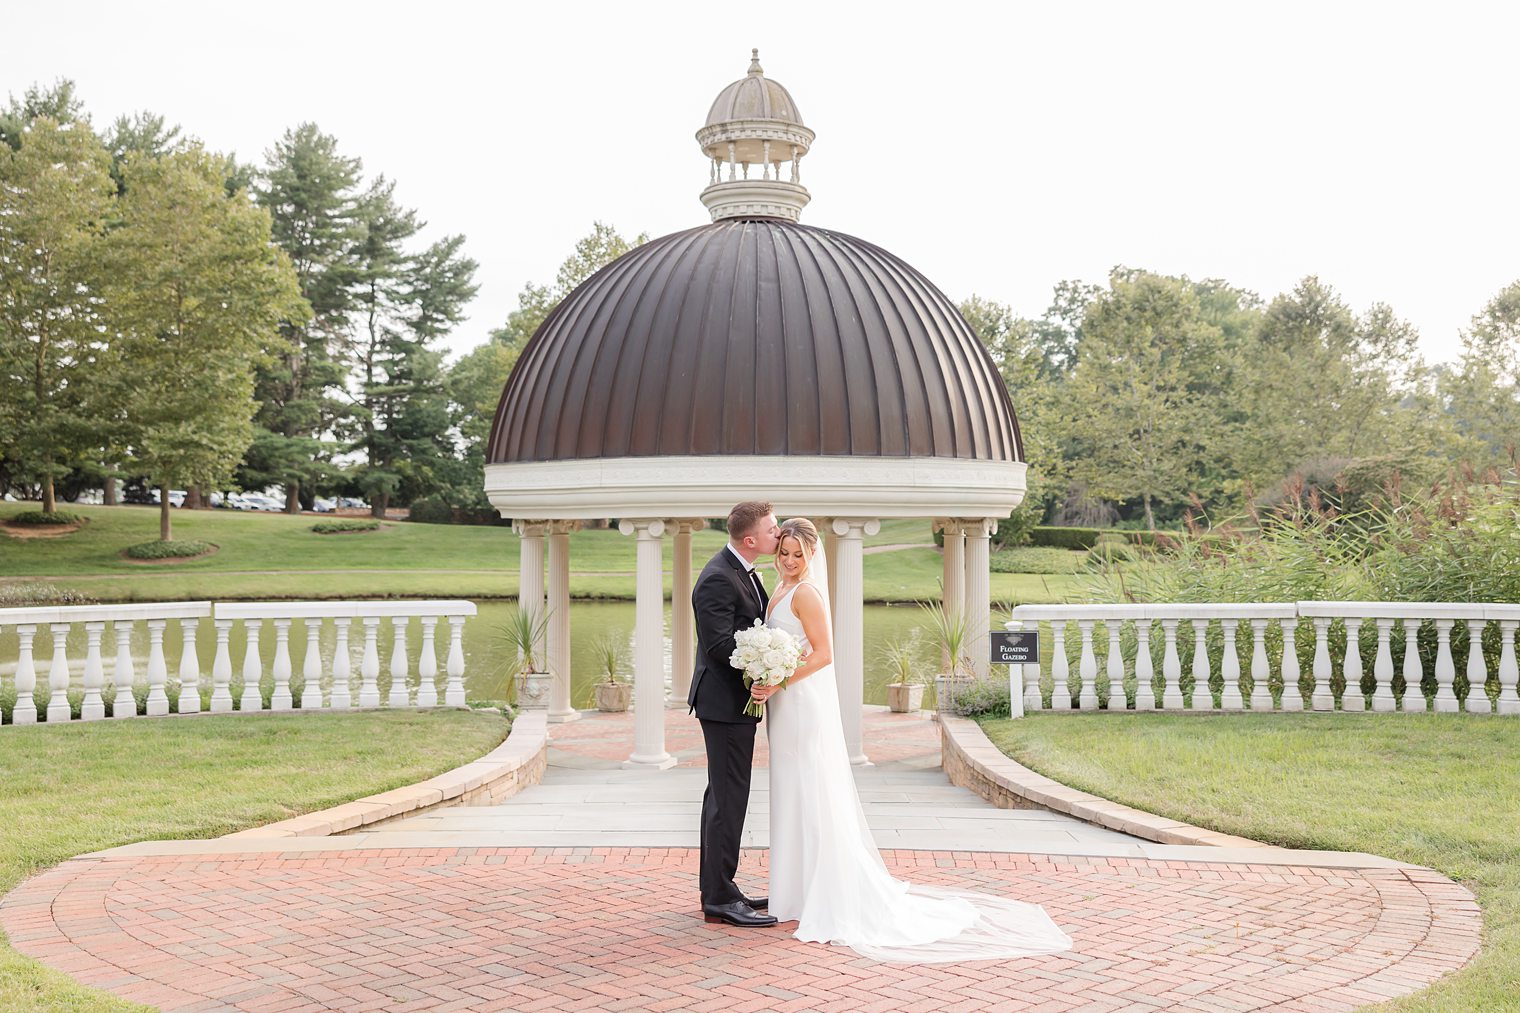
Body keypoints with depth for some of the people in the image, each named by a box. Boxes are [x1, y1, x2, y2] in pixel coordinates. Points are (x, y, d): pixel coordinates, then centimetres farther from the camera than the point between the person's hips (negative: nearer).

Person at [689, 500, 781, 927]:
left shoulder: (743, 571, 11)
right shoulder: (717, 579, -20)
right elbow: (720, 645, -24)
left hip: (736, 701, 10)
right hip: (726, 701, -10)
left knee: (723, 795, 15)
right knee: (728, 797, -6)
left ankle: (717, 889, 24)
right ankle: (720, 899, -1)